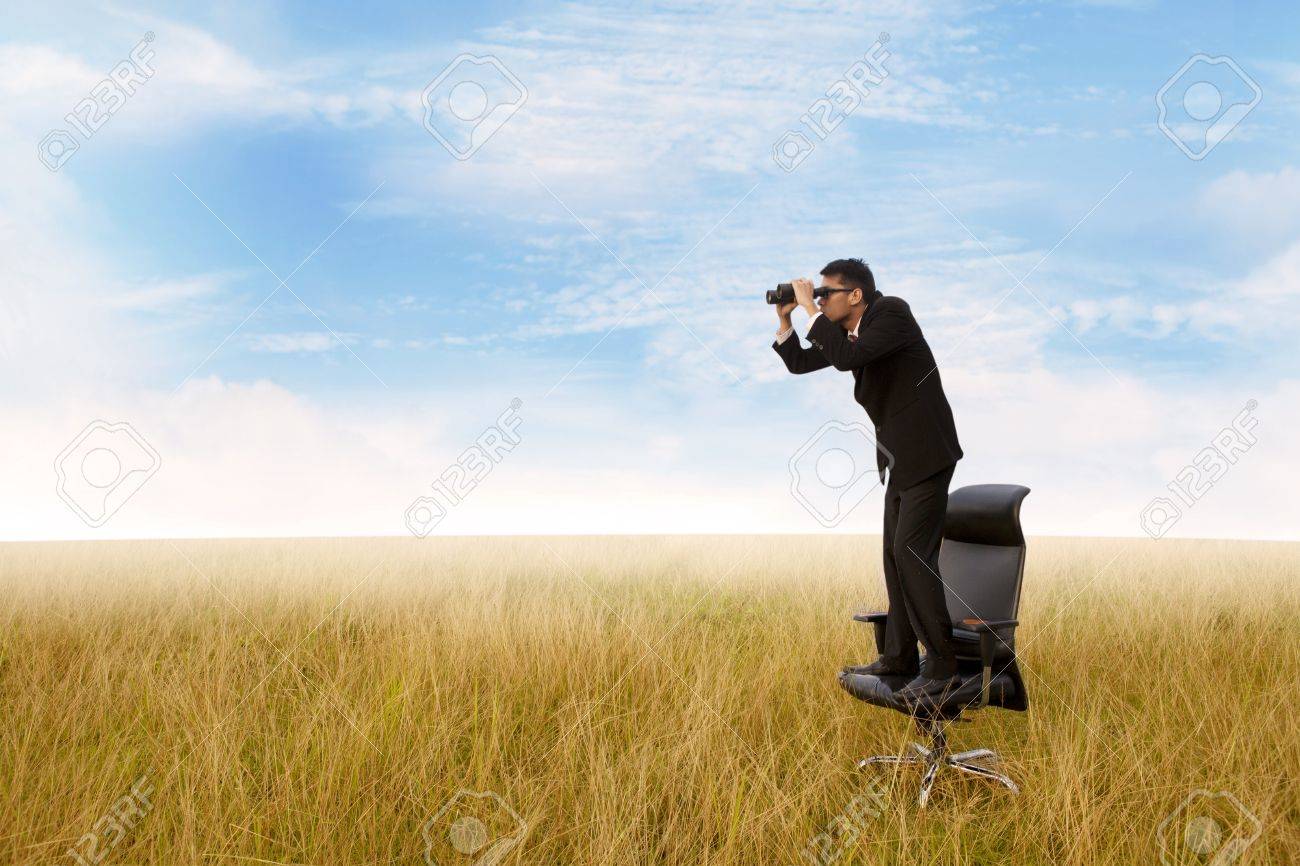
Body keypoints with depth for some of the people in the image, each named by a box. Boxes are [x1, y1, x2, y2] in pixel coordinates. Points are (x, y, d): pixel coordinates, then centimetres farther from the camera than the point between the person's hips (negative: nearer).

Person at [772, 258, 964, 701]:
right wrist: (784, 318, 5)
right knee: (896, 554, 12)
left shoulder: (892, 312, -17)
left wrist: (810, 308, -22)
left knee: (913, 553, -13)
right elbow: (799, 363, 18)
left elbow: (847, 357, -31)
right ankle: (899, 656, 20)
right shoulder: (845, 331, 8)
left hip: (926, 453, -10)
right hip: (900, 457, 10)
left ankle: (942, 667, -8)